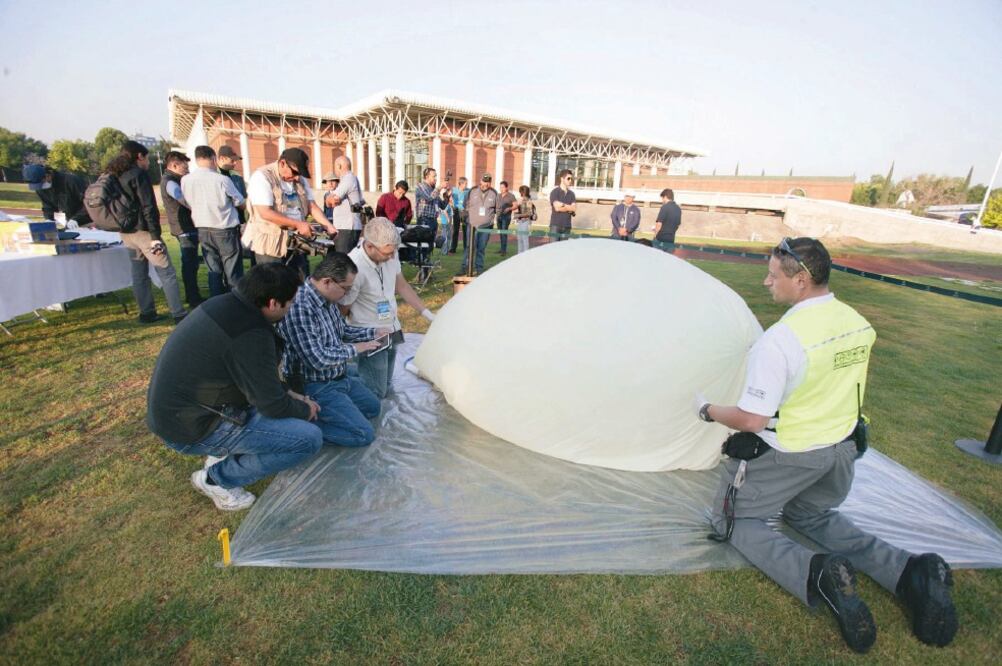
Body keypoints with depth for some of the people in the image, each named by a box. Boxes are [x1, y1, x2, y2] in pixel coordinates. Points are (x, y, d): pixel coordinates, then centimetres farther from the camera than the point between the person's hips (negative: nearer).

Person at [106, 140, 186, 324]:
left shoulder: (115, 176, 15)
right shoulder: (139, 174, -11)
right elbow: (148, 207, -18)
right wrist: (155, 236, -19)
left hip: (126, 232, 9)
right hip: (142, 230, -9)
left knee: (139, 274, 13)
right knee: (167, 273, -6)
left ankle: (147, 313, 17)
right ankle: (179, 315, -8)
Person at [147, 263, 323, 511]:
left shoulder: (225, 304, 1)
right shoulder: (251, 334, -27)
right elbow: (272, 405, -18)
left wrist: (288, 393, 11)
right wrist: (306, 410, 1)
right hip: (192, 428, -9)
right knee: (310, 438, -13)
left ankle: (222, 452, 17)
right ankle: (217, 478, 2)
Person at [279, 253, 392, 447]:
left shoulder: (327, 298, -1)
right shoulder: (300, 307, -30)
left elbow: (342, 330, 17)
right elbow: (318, 360, -31)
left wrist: (374, 331, 5)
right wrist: (354, 349, -17)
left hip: (340, 377, 10)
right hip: (317, 387, -9)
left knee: (373, 407, 23)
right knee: (364, 434, -10)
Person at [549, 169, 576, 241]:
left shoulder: (571, 193, 13)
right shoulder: (555, 192, -2)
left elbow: (574, 210, 1)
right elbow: (557, 208, -14)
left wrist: (563, 205, -8)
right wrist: (569, 208, -4)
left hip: (567, 226, 5)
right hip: (555, 225, -5)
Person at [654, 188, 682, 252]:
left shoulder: (665, 207, -12)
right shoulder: (678, 209, 10)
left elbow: (659, 224, -16)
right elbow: (678, 224, 18)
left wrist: (655, 234, -2)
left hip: (661, 239, -6)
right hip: (671, 240, 6)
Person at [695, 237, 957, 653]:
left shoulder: (779, 338, -29)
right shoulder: (859, 324, -3)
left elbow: (752, 420, -25)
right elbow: (839, 388, 12)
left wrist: (710, 411, -8)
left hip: (784, 457, -7)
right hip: (841, 450, 7)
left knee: (737, 522, 12)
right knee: (812, 516, 31)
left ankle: (816, 575, -14)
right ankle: (910, 572, 11)